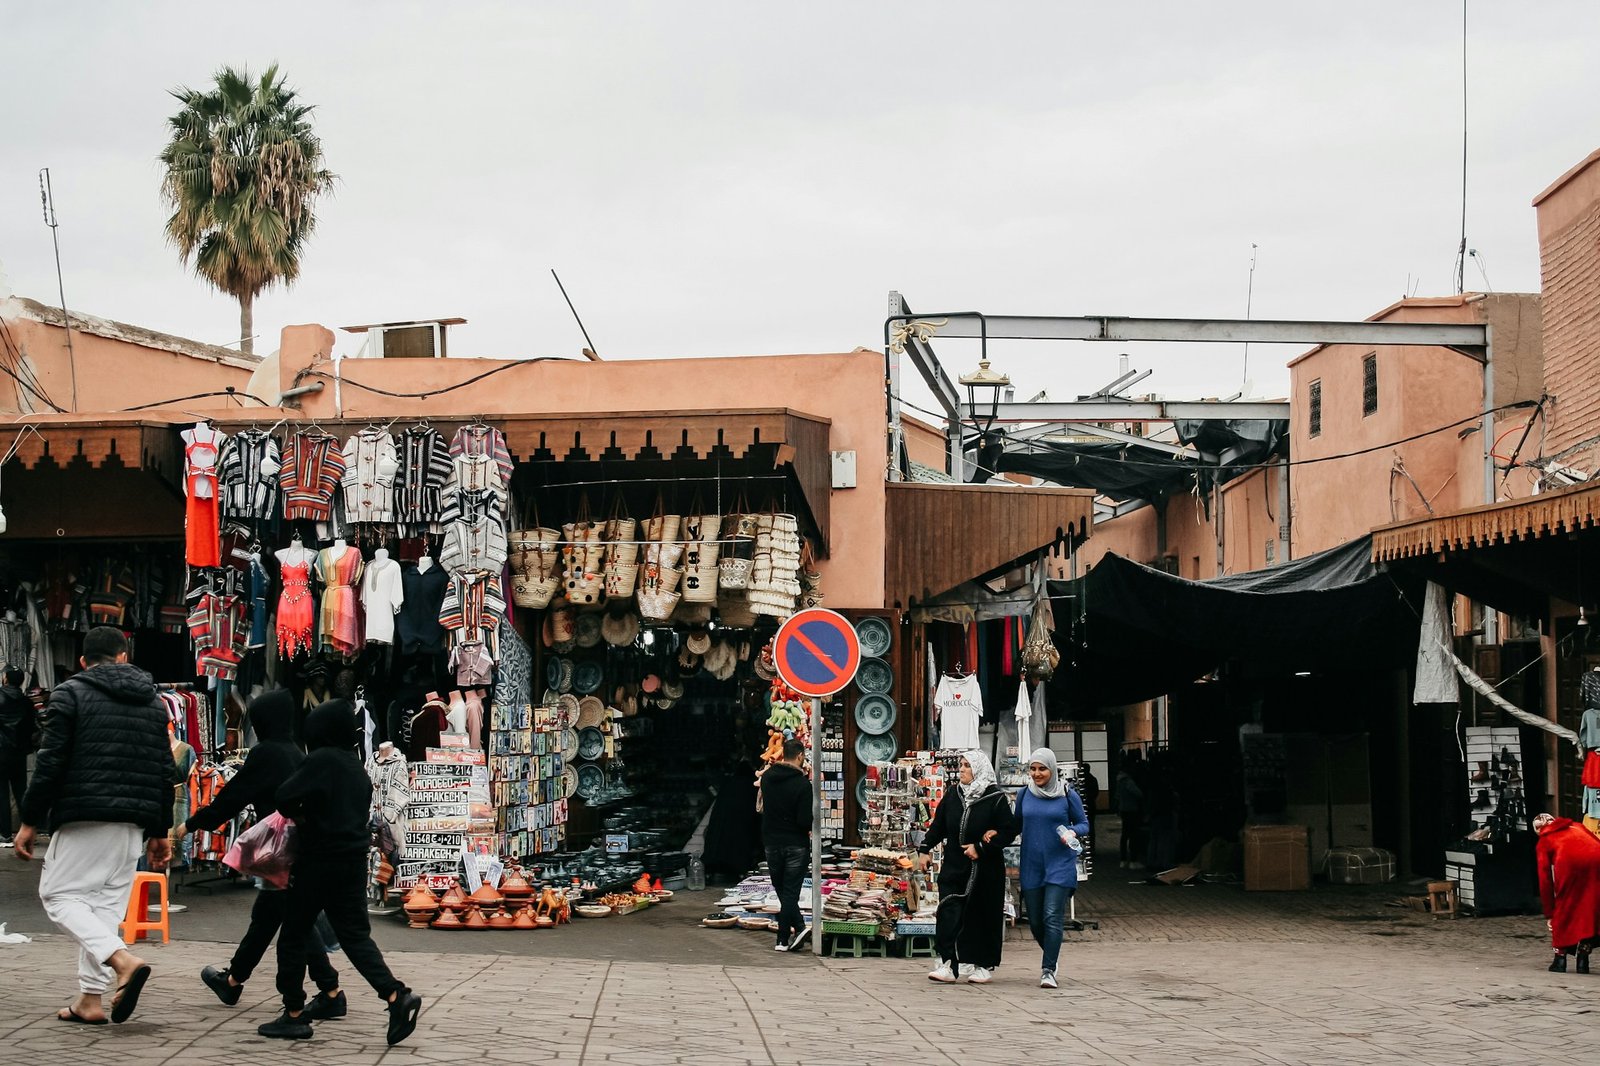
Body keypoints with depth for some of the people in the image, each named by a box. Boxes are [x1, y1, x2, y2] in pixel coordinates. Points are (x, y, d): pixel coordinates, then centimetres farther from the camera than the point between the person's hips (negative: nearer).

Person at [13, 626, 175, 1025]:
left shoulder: (70, 693, -1)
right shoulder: (153, 701, 14)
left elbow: (50, 762, -8)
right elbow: (166, 771, 13)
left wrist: (30, 822, -3)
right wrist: (160, 832, 19)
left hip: (84, 816, -5)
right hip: (134, 820, 5)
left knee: (59, 894, 2)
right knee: (107, 901, 11)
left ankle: (122, 959, -19)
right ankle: (90, 999, 9)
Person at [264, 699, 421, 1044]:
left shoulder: (321, 760, -12)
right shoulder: (357, 768, 12)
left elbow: (285, 797, -19)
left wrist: (296, 815, 2)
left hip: (318, 863, -7)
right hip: (354, 861, 7)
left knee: (294, 937, 6)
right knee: (355, 935, 8)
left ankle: (294, 1013, 10)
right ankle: (396, 995, -9)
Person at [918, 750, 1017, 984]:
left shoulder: (996, 798, -6)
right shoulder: (952, 796, 8)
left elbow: (1009, 832, -8)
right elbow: (937, 826, 15)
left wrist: (981, 848, -14)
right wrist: (925, 849, 8)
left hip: (985, 869, -3)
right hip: (954, 866, 4)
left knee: (984, 916, 5)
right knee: (948, 915, -9)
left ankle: (985, 966, 16)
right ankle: (948, 965, -11)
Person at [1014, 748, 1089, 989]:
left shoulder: (1067, 795, -3)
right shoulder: (1024, 795, 5)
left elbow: (1084, 823, 5)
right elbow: (1016, 825, 18)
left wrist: (1073, 832, -16)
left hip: (1060, 865, -3)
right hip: (1031, 867, 3)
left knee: (1053, 917, -14)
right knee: (1035, 921, 7)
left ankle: (1048, 970, -11)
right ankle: (1050, 956, 33)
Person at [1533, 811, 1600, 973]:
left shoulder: (1544, 842, 29)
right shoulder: (1576, 826, 37)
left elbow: (1545, 879, 24)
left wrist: (1549, 914, 28)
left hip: (1569, 863, -2)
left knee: (1564, 910, 16)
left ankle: (1560, 959, 17)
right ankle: (1583, 960, 15)